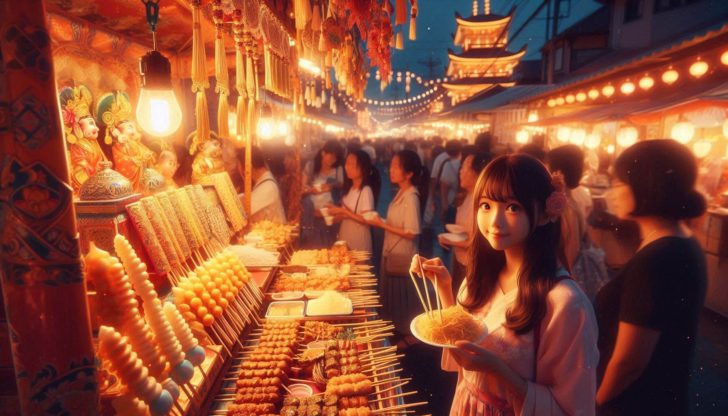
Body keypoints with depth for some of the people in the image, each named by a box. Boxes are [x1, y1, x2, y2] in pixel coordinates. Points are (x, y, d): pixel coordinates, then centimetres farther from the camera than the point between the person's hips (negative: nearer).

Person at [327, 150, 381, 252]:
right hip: (344, 237, 7)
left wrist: (343, 211, -20)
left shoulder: (366, 190, -17)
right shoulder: (349, 188, 7)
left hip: (359, 240, -7)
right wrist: (337, 212, -2)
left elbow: (367, 219, -20)